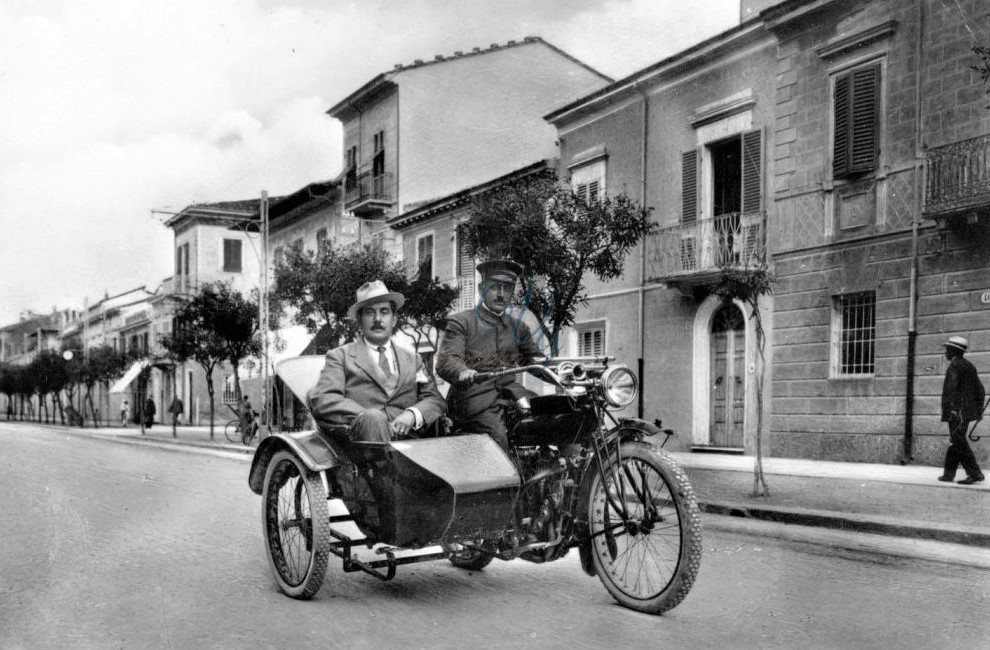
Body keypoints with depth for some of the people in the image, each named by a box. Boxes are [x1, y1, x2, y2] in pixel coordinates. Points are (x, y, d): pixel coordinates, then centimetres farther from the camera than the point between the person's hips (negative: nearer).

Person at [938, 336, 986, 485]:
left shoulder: (954, 366, -10)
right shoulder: (969, 366, 16)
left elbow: (951, 388, -21)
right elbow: (980, 390, 19)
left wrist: (947, 408, -25)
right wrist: (979, 409, 23)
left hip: (957, 411, -9)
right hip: (968, 410, 9)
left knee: (959, 443, -7)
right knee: (955, 442, 12)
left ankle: (975, 473, -10)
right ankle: (949, 474, 15)